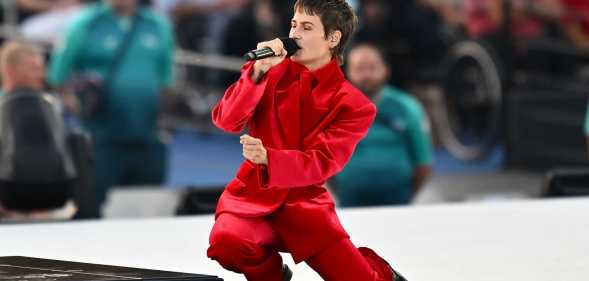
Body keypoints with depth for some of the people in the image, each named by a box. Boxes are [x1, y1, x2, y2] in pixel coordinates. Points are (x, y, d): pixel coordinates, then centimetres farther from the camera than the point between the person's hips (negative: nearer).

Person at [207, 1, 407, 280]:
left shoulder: (352, 105, -5)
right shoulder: (274, 72, 2)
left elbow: (321, 164, -16)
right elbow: (226, 120, -7)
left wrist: (267, 158, -34)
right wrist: (258, 71, -21)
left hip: (305, 202, -1)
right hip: (253, 194, 1)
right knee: (227, 242, -33)